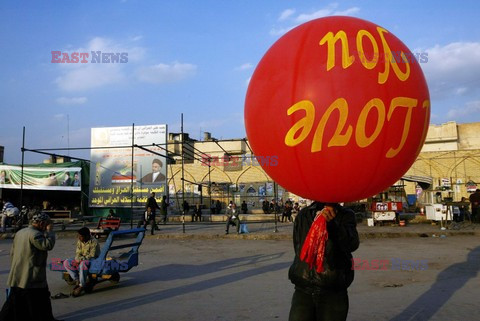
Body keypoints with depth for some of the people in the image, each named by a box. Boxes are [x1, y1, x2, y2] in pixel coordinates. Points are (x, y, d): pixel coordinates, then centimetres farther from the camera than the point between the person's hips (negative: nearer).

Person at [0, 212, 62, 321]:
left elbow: (12, 253, 18)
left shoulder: (19, 232, 13)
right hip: (32, 278, -9)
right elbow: (48, 245, -24)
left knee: (14, 302, 16)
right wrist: (50, 231, -14)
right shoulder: (35, 234, -18)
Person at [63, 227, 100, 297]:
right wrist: (78, 259, -16)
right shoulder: (79, 241, 4)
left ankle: (82, 287, -30)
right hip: (81, 260, 8)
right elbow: (78, 254, 6)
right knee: (66, 262, -12)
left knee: (83, 263, -40)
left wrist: (81, 259, -23)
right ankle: (78, 281, -14)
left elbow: (92, 257, -19)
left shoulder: (93, 242, -17)